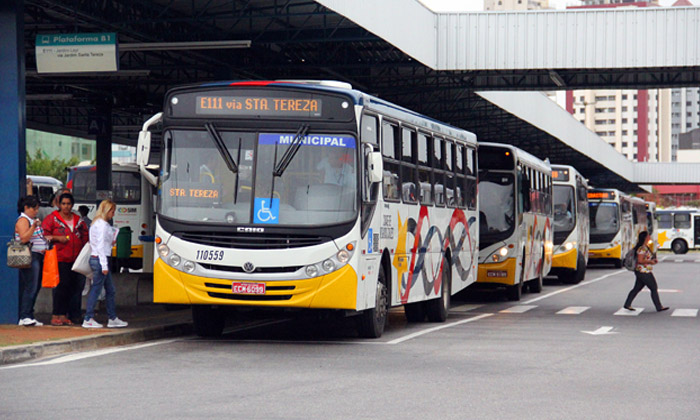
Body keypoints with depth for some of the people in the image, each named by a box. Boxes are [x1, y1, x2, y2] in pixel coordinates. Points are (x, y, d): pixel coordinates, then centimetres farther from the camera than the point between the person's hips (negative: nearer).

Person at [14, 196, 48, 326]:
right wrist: (34, 227, -27)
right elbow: (24, 238, -19)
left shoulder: (33, 220, 22)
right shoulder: (23, 220, -7)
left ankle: (28, 317, 8)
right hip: (30, 257, -10)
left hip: (38, 257, 10)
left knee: (36, 287, 6)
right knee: (30, 287, -14)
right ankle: (25, 317, -15)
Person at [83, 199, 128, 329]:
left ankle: (113, 319, 17)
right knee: (96, 289, -5)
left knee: (110, 291, 13)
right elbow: (101, 246, -18)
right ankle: (88, 319, -2)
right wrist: (104, 265, -19)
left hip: (95, 258, 10)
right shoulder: (103, 225, -14)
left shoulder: (96, 223, 16)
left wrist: (110, 242, 13)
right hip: (100, 259, -10)